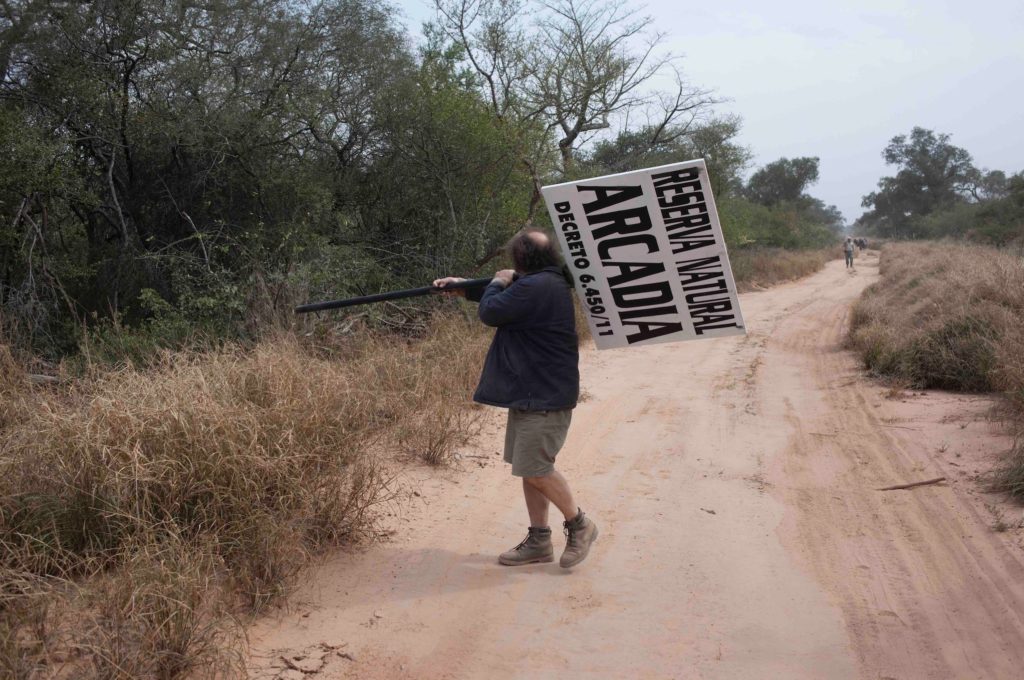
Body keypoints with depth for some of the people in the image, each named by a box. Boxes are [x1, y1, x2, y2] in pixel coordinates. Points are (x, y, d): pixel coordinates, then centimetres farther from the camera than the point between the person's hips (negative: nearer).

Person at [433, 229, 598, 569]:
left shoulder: (536, 287, -21)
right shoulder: (548, 283, 13)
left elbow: (490, 312, -17)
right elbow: (507, 298, 27)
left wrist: (497, 282, 3)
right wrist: (464, 287, 21)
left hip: (545, 396, -11)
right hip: (532, 391, 11)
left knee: (534, 467, -7)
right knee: (529, 466, 12)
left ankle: (579, 524, 12)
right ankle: (538, 540, 20)